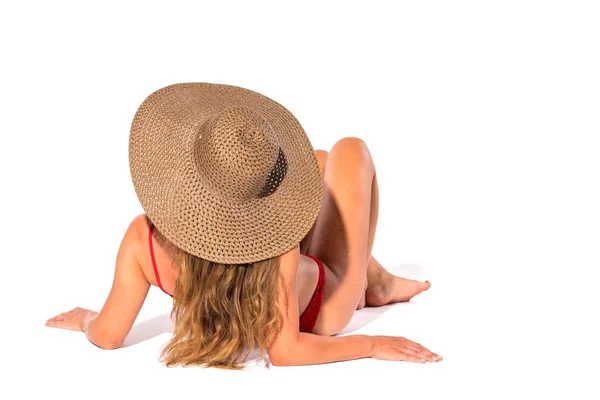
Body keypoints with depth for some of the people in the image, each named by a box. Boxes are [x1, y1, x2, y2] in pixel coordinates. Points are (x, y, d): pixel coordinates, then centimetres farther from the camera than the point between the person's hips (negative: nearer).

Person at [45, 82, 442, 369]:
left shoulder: (143, 237, -32)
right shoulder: (276, 241, -42)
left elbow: (108, 335, -23)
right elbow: (284, 351, -38)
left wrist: (85, 318, -2)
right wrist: (371, 344, -27)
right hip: (323, 309, -4)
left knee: (321, 161, 20)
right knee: (351, 150, 6)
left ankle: (372, 273, 42)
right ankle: (377, 284, 29)